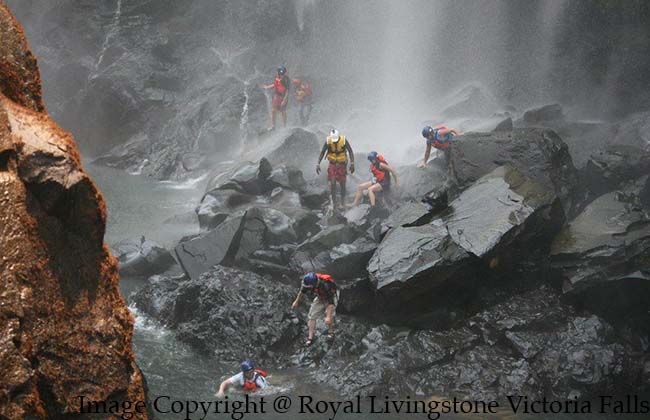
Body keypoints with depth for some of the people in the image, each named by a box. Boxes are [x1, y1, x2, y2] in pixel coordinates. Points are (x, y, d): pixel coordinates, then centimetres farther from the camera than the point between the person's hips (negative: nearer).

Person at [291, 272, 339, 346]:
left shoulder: (326, 285, -44)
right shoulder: (308, 282, -27)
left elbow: (331, 302, -41)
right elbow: (302, 291, -2)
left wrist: (328, 317, -46)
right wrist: (296, 301, 10)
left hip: (331, 297, -5)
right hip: (320, 298, 5)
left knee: (329, 315, -23)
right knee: (312, 316, -5)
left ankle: (331, 332, 2)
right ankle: (310, 338, 1)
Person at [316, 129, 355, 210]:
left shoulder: (344, 140, -20)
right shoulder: (328, 141, -16)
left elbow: (350, 152, -11)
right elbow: (322, 153, -5)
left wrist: (352, 164, -17)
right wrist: (318, 164, -10)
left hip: (342, 164, -1)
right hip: (332, 164, 1)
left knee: (342, 184, 4)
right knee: (332, 183, -7)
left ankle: (342, 203, 18)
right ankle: (333, 202, 4)